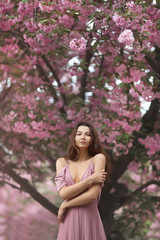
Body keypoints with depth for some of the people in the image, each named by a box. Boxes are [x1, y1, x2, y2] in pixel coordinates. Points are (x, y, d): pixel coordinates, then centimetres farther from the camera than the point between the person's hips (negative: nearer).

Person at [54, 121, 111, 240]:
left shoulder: (98, 158, -3)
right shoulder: (62, 162, 7)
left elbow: (93, 194, -11)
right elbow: (63, 193, -7)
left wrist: (65, 205, -5)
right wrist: (90, 179, -13)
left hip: (89, 220, -2)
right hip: (69, 221, 2)